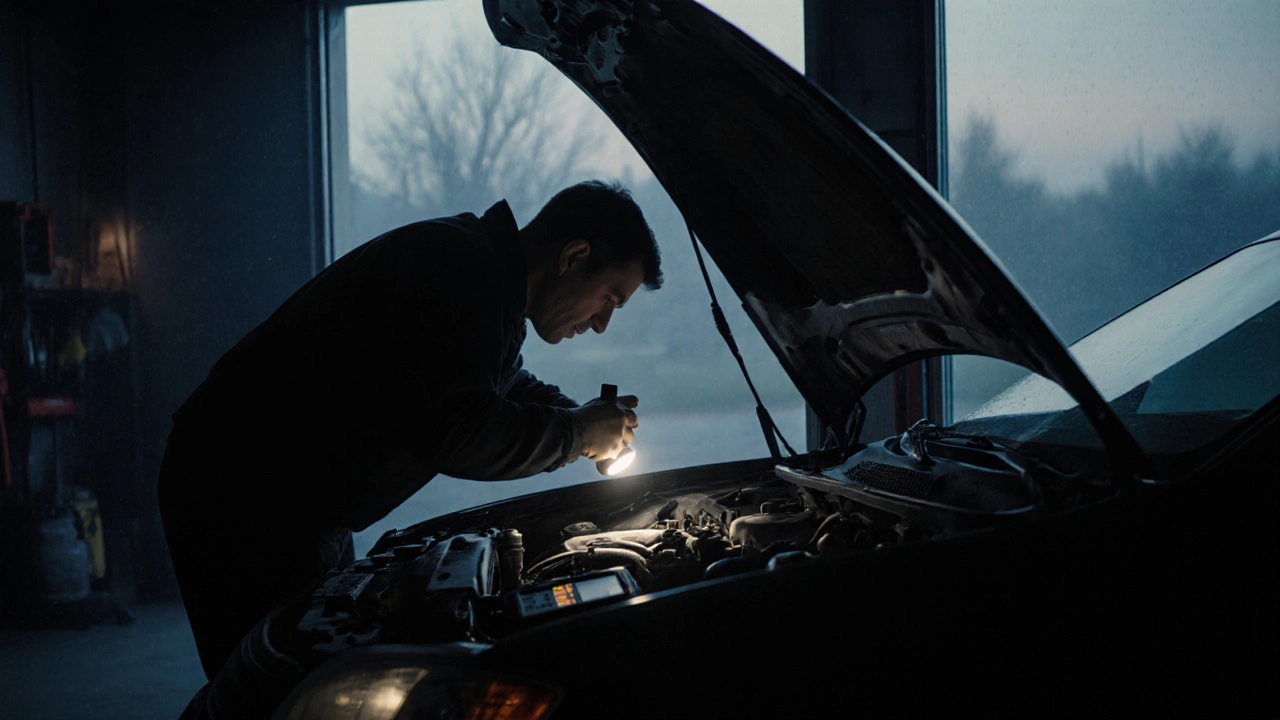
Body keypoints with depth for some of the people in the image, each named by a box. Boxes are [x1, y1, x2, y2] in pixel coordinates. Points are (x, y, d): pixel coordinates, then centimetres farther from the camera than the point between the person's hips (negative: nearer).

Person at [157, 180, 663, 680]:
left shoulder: (486, 277, 12)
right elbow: (455, 431, -30)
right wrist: (575, 435, -15)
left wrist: (578, 417, 13)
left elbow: (506, 382, 32)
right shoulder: (458, 272, -22)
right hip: (243, 502, -11)